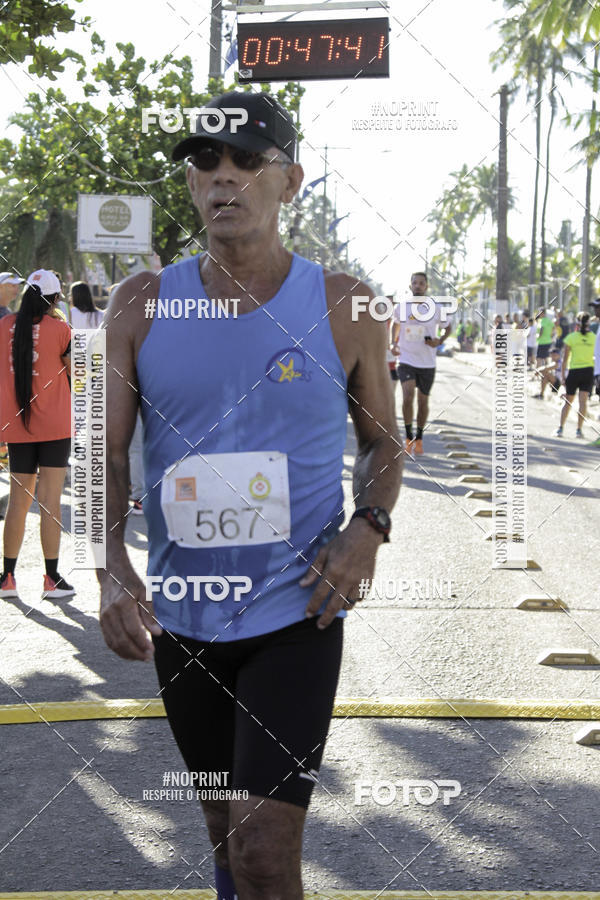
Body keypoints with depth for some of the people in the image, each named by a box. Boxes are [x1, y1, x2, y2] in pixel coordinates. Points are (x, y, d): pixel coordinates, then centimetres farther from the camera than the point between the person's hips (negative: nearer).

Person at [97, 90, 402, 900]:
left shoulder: (342, 306, -4)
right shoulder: (142, 304, -1)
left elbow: (383, 441, 7)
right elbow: (104, 451, -4)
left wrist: (369, 527, -13)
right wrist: (110, 567, -21)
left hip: (297, 612, -3)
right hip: (182, 614, 3)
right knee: (225, 821, 20)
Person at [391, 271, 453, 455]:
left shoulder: (435, 309, -3)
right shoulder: (401, 308, 0)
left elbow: (448, 327, 12)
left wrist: (440, 341, -7)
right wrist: (394, 343, 7)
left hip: (427, 363, 1)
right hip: (406, 360, -1)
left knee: (423, 401, 8)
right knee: (408, 396, -18)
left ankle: (419, 439, 26)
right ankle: (408, 437, -5)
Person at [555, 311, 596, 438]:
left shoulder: (571, 337, -5)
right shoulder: (594, 337, -1)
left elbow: (565, 359, -4)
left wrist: (563, 376, 3)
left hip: (574, 371, -1)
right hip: (589, 371, 1)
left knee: (568, 402, 10)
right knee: (583, 401, 1)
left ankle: (560, 428, 10)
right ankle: (579, 429, -3)